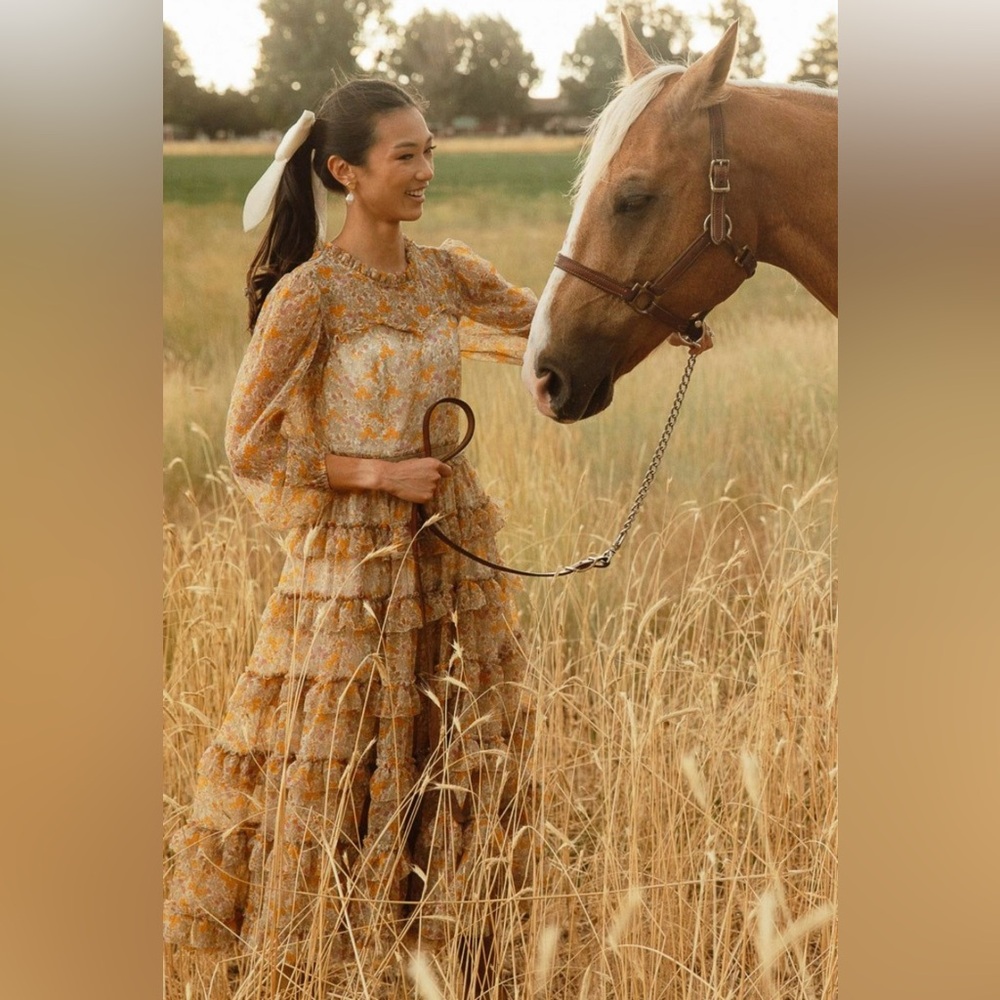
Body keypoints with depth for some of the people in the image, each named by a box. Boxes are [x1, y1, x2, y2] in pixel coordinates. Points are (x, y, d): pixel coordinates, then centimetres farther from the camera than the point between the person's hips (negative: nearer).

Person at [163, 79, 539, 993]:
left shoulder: (448, 275, 4)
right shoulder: (310, 292, -13)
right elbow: (249, 444, -13)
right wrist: (378, 474, -16)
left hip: (454, 548, 6)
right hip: (353, 553, -6)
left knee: (464, 757, 13)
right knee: (343, 767, 3)